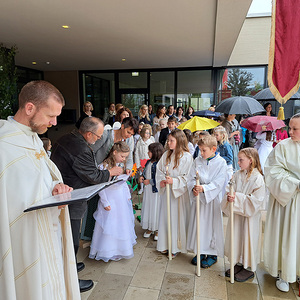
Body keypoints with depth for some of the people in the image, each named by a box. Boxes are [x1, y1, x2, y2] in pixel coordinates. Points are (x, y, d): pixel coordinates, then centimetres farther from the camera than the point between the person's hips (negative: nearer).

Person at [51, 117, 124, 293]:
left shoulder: (66, 139, 6)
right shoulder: (81, 150, -26)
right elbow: (94, 177, -19)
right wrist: (112, 172, -3)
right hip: (70, 202, -10)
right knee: (72, 240, 5)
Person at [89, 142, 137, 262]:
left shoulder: (121, 165, 5)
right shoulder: (104, 166, -18)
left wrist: (128, 195, 12)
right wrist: (105, 202, -16)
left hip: (122, 198, 8)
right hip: (111, 199, -7)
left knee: (123, 223, 17)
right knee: (110, 224, 1)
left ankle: (122, 247, 34)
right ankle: (110, 252, 16)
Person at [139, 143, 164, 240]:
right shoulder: (148, 162, 6)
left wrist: (150, 181, -17)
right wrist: (142, 177, 1)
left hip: (156, 190, -7)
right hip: (147, 189, 8)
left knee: (156, 209, 5)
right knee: (147, 208, 15)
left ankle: (157, 230, 23)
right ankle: (149, 228, 32)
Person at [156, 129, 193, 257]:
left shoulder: (186, 157, -11)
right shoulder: (166, 155, 6)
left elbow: (187, 177, -12)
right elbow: (159, 170, 10)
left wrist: (173, 181, -23)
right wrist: (161, 181, -6)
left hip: (179, 192, -5)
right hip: (166, 191, 5)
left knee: (177, 217, 4)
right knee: (165, 216, 13)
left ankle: (176, 246, 20)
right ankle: (165, 244, 28)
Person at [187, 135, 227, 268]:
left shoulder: (221, 162, -8)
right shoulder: (198, 161, 4)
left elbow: (219, 182, -16)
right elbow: (191, 178, 3)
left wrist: (204, 188, -27)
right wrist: (193, 188, -16)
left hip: (213, 198, -4)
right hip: (198, 197, 4)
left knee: (213, 225, 5)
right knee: (198, 224, 11)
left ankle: (212, 254, 24)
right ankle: (200, 252, 30)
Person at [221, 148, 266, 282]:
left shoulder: (257, 178, -16)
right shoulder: (237, 175, 1)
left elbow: (256, 200, -20)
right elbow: (229, 190, 4)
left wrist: (237, 197, -23)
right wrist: (229, 197, -18)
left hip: (249, 215, -6)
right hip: (236, 213, 6)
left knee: (248, 239, 6)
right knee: (236, 238, 15)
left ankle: (249, 268, 25)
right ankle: (238, 263, 34)